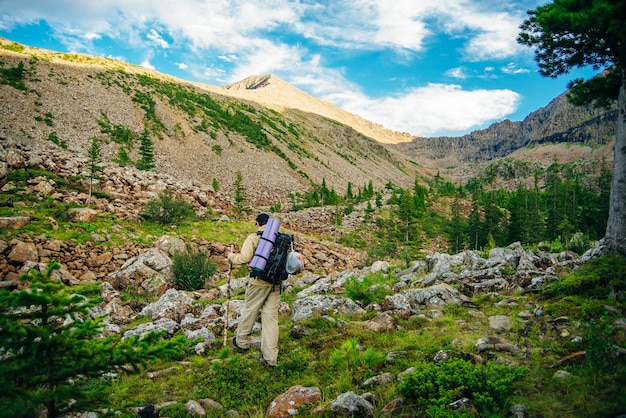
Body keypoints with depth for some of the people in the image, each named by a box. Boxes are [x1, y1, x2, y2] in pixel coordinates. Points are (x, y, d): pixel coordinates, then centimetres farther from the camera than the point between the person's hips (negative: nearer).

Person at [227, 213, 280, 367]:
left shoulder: (253, 237, -7)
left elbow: (245, 257, -15)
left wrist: (232, 257, 3)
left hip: (258, 282, -3)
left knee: (249, 311, 17)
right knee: (271, 317, 8)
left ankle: (242, 341, 36)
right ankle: (271, 356, 11)